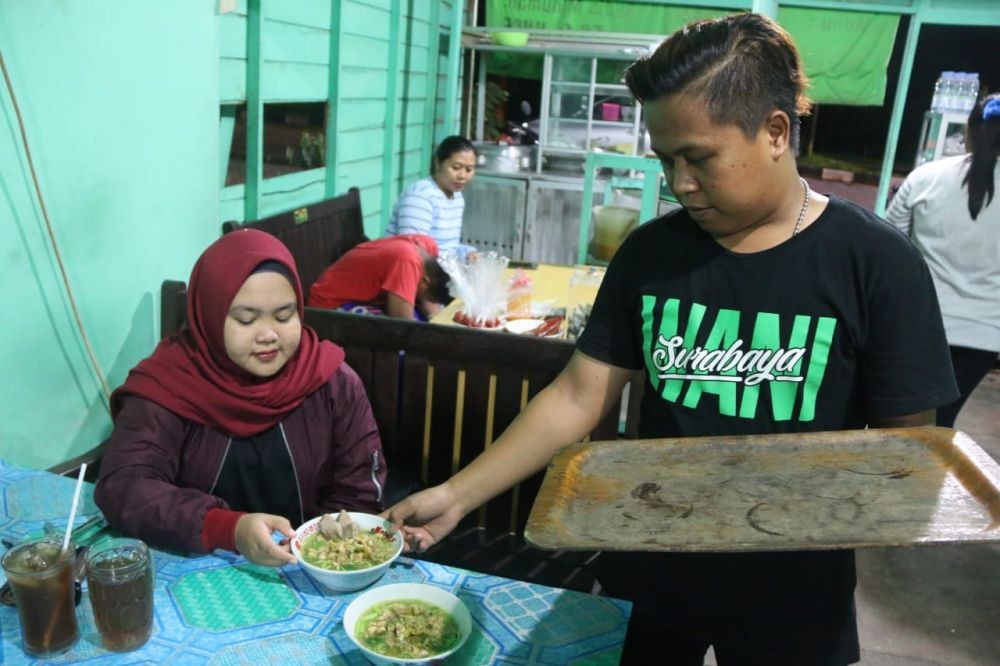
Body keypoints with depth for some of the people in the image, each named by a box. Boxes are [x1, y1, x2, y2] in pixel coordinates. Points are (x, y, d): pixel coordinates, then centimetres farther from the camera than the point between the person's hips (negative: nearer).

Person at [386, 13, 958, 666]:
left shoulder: (878, 264, -15)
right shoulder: (650, 251, -5)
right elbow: (577, 398, -5)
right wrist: (456, 495, -10)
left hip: (791, 591, -2)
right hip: (650, 570, 3)